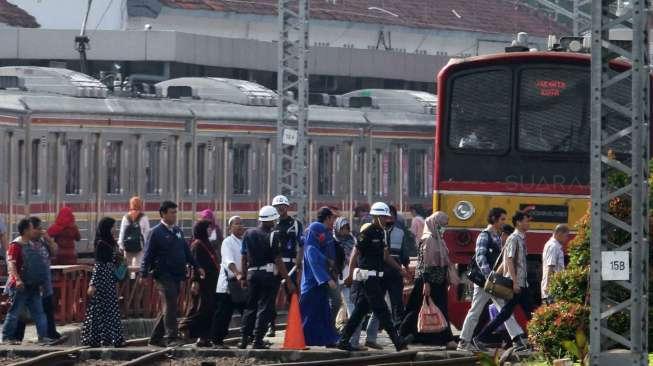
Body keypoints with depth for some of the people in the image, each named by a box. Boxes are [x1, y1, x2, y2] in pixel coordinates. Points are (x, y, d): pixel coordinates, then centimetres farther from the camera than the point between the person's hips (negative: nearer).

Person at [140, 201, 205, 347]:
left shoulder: (177, 231, 15)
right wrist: (143, 274, -17)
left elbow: (186, 251, 24)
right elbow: (148, 255, -9)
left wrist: (197, 267, 20)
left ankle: (156, 338, 17)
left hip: (177, 275, 7)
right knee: (169, 306, -13)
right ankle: (170, 338, -14)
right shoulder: (156, 232, -5)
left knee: (169, 307, 9)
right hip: (164, 275, -7)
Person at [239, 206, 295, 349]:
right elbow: (278, 260, -12)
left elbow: (244, 258, 10)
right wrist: (288, 281, -9)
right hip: (267, 274, -5)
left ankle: (244, 338, 10)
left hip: (252, 273, 5)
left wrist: (244, 277, 18)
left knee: (250, 307, 14)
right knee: (264, 308, 0)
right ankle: (257, 340, -4)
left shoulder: (248, 234, 6)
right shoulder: (272, 236, -9)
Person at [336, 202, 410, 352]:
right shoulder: (366, 232, -12)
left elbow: (385, 255, 23)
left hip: (375, 276, 9)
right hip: (366, 276, -9)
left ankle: (344, 341, 12)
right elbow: (355, 253, -14)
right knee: (382, 310, -8)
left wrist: (400, 270, 19)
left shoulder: (381, 232, 15)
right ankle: (397, 341, -10)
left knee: (360, 310, 9)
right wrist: (350, 274, -19)